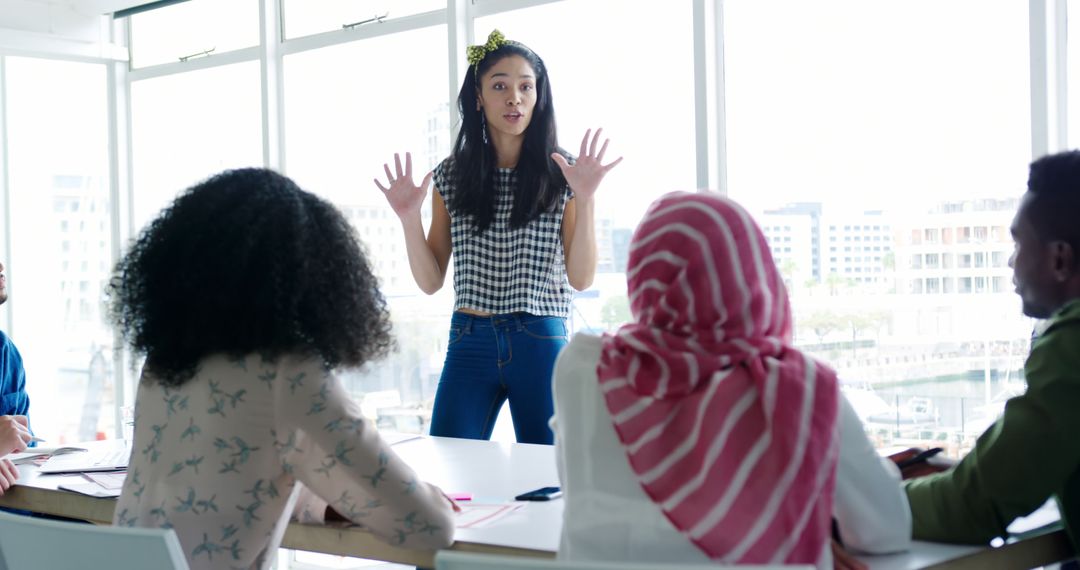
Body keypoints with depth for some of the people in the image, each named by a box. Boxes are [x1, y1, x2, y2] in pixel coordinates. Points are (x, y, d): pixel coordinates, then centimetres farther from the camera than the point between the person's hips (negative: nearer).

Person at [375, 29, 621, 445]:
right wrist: (409, 219, -7)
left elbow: (581, 279, -4)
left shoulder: (561, 175, 0)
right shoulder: (451, 177, 6)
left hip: (542, 345, -1)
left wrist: (585, 200, -14)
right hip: (469, 344, 1)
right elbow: (431, 281, 7)